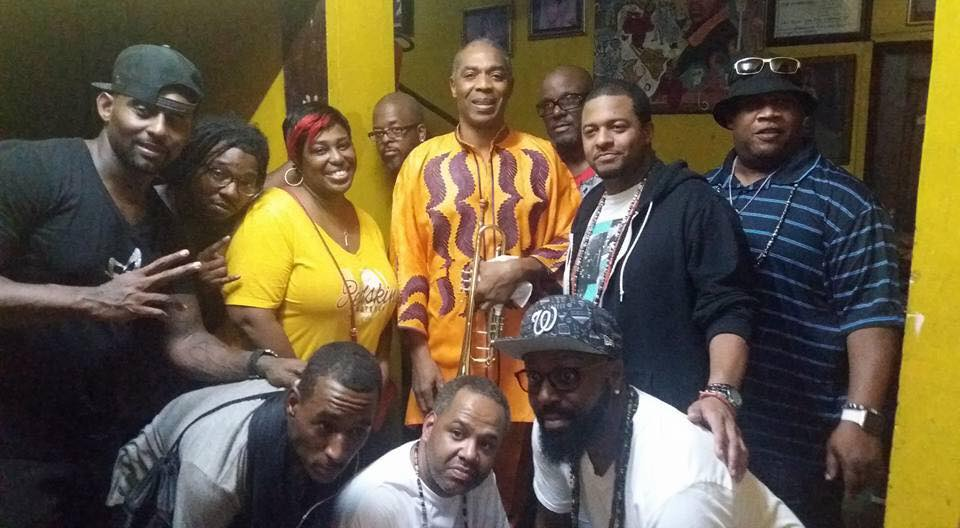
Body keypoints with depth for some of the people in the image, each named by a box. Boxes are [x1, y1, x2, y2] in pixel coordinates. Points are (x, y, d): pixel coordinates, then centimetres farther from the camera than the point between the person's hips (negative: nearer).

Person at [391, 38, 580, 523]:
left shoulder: (542, 159, 4)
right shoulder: (422, 162, 3)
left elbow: (572, 244, 6)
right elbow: (408, 265, 2)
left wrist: (522, 268, -13)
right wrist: (419, 355, -4)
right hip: (445, 356, 0)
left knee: (515, 481, 11)